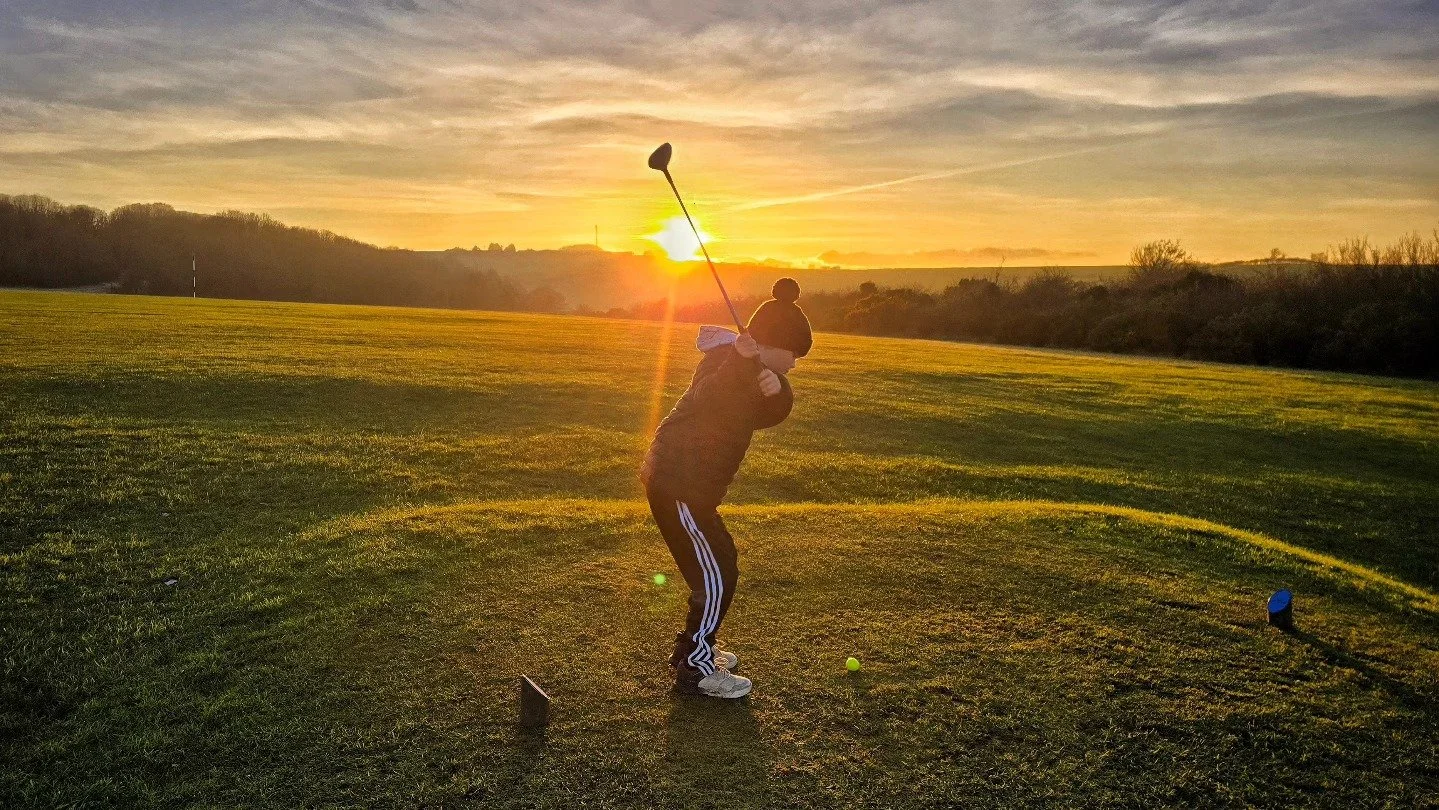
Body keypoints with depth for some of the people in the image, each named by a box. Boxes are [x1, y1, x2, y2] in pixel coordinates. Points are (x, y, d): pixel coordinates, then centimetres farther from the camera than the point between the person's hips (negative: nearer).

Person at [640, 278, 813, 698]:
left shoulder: (755, 369, 12)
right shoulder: (728, 358, -16)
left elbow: (771, 414, -2)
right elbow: (711, 404, -35)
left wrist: (775, 389, -23)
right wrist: (745, 363, -49)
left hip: (688, 482, 10)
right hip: (678, 483, -10)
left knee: (719, 565, 20)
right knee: (716, 574, -4)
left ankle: (693, 646, 34)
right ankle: (695, 669, 7)